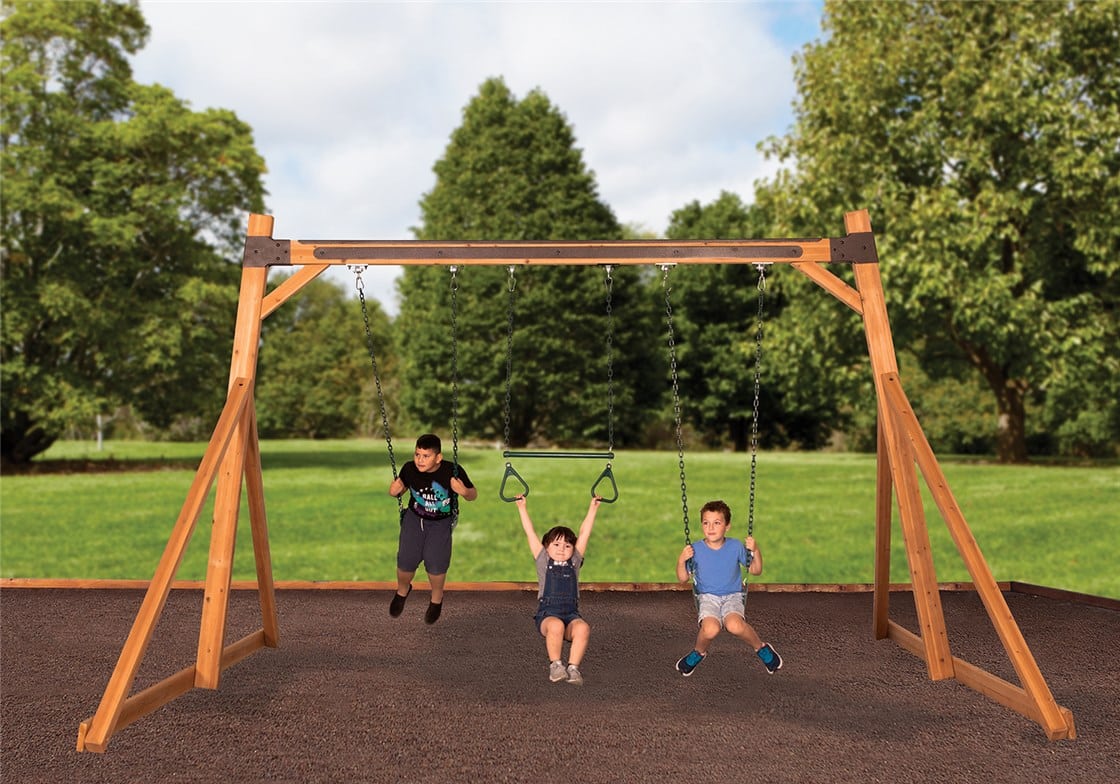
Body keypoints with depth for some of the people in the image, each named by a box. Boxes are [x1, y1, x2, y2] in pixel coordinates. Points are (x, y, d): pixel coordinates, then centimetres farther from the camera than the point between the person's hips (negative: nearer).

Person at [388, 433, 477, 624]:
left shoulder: (453, 472, -23)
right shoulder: (409, 469, -17)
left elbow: (473, 494, -9)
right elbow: (399, 489, 3)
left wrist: (465, 492, -32)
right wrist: (394, 491, -20)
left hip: (441, 522, -2)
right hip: (414, 517, 2)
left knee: (435, 562, -14)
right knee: (406, 560, -7)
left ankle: (437, 599, 20)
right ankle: (403, 590, 30)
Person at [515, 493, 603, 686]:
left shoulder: (574, 562, 19)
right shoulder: (543, 561, 15)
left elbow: (584, 532, 20)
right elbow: (530, 533, 14)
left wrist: (593, 507, 21)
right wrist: (522, 508, 15)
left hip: (571, 613, 2)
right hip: (547, 613, -2)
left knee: (583, 628, -32)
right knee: (556, 626, -36)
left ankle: (574, 668, -24)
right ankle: (555, 665, -16)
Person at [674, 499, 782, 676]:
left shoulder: (736, 546, -1)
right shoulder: (696, 549, -4)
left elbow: (755, 570, 7)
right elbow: (683, 578, 3)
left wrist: (756, 551, -10)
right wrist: (681, 560, -16)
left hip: (733, 596, 0)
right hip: (707, 597, 0)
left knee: (735, 625, -34)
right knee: (710, 629, -33)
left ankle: (762, 648, -3)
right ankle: (699, 652, 3)